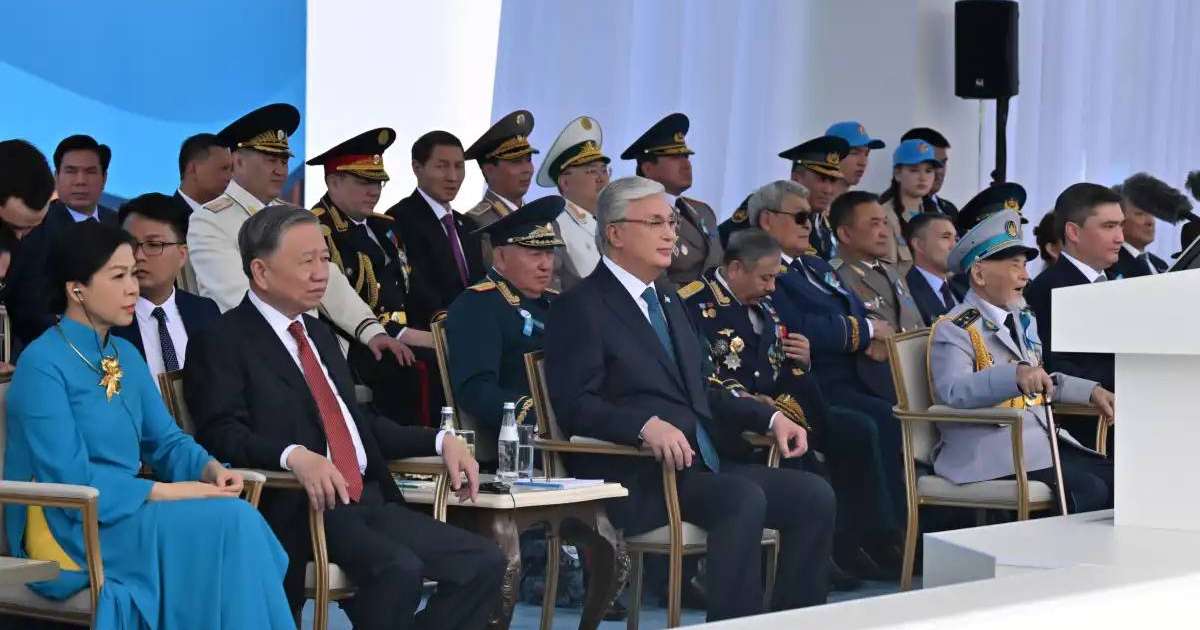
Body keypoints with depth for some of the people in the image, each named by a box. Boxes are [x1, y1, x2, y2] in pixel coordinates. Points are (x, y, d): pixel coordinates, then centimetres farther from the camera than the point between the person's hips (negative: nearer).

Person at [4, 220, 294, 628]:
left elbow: (165, 440, 17)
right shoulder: (43, 364, -12)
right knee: (229, 522, -25)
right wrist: (168, 493, -18)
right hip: (71, 530, -7)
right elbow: (73, 482, -17)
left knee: (237, 520, -23)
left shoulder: (126, 356, 13)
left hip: (126, 512, 7)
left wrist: (211, 470, -5)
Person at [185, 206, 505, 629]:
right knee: (398, 568, -32)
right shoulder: (223, 341, -3)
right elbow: (223, 434, -15)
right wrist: (295, 456, -32)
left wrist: (439, 441, 15)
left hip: (367, 503, 8)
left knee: (483, 563, -9)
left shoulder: (319, 334, 24)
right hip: (297, 509, -8)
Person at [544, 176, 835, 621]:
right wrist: (647, 425, -30)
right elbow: (575, 404, -14)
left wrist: (770, 417, 10)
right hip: (639, 477, -8)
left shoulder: (666, 300, 23)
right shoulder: (580, 308, -4)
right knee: (744, 499, -31)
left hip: (704, 465, 8)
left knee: (814, 495, -10)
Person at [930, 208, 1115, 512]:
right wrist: (1015, 375, -41)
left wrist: (1091, 391, 19)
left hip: (1038, 441, 9)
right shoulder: (954, 330, -8)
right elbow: (952, 391, -26)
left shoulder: (1023, 320, 22)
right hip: (990, 454, -9)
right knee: (1089, 491, -24)